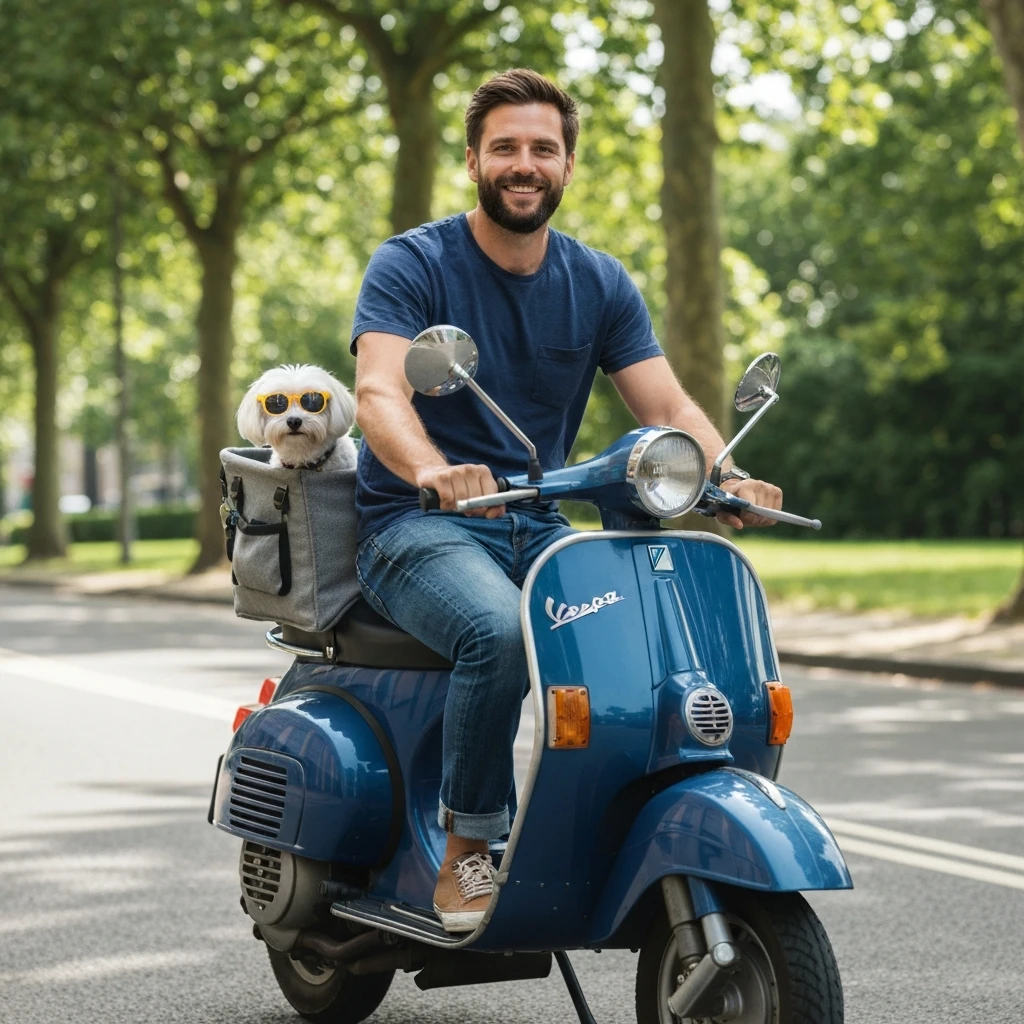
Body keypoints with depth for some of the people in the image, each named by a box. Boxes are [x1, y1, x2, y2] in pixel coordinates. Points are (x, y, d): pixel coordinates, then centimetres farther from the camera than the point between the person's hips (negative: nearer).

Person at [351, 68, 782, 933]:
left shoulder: (601, 284, 10)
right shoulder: (411, 264, -5)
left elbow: (669, 408, 1)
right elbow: (378, 391, -21)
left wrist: (726, 479, -21)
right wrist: (434, 471, -43)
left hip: (539, 529, 5)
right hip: (418, 528, -4)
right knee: (500, 633, -36)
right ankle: (466, 854, -18)